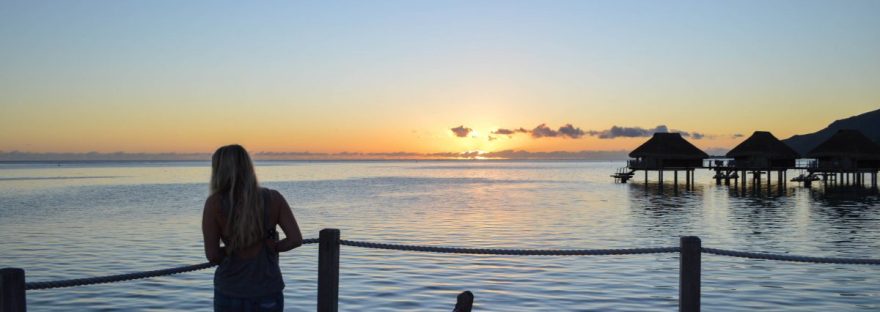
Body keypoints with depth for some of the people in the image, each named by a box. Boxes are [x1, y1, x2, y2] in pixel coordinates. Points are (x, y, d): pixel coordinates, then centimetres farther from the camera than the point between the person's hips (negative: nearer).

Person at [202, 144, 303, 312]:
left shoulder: (215, 203, -12)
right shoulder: (273, 199, -6)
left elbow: (212, 254, -11)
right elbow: (296, 239, -10)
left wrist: (232, 252, 8)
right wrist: (272, 248, 6)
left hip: (230, 293, -1)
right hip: (268, 291, 1)